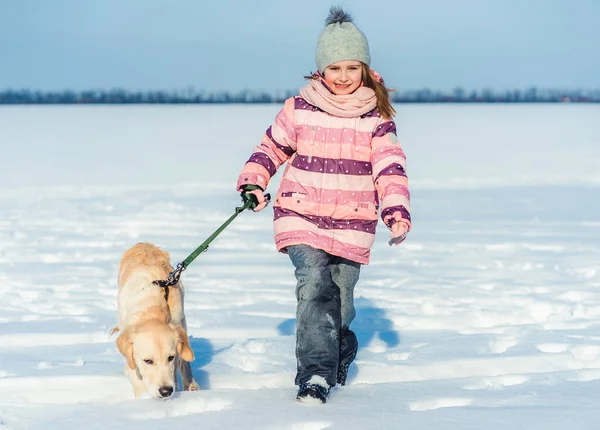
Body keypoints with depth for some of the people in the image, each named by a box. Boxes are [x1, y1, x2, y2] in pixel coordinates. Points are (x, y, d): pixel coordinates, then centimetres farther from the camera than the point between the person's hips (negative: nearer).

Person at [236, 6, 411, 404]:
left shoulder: (377, 117, 1)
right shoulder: (299, 109, 2)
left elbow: (390, 169, -6)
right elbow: (271, 147, 15)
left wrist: (397, 210, -20)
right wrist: (252, 183, 0)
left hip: (352, 226, 1)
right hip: (301, 218, -1)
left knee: (340, 305, 6)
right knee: (315, 285, -23)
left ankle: (338, 359, 37)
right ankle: (315, 374, -23)